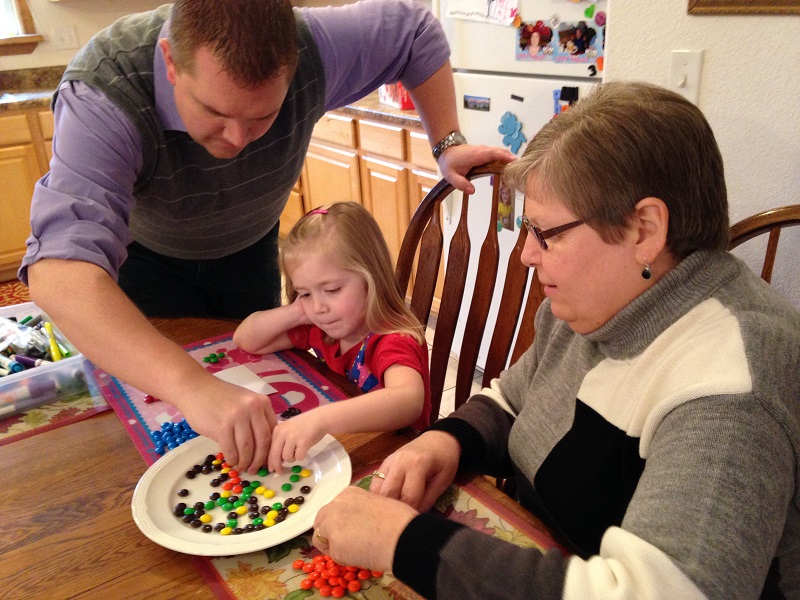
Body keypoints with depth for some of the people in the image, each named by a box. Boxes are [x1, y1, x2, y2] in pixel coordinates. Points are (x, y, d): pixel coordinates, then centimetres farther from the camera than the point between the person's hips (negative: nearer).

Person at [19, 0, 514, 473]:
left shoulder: (310, 50, -33)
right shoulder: (102, 96, -42)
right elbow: (61, 270, -55)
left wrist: (448, 145, -20)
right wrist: (189, 386, -67)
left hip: (249, 245, 3)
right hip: (147, 254, -2)